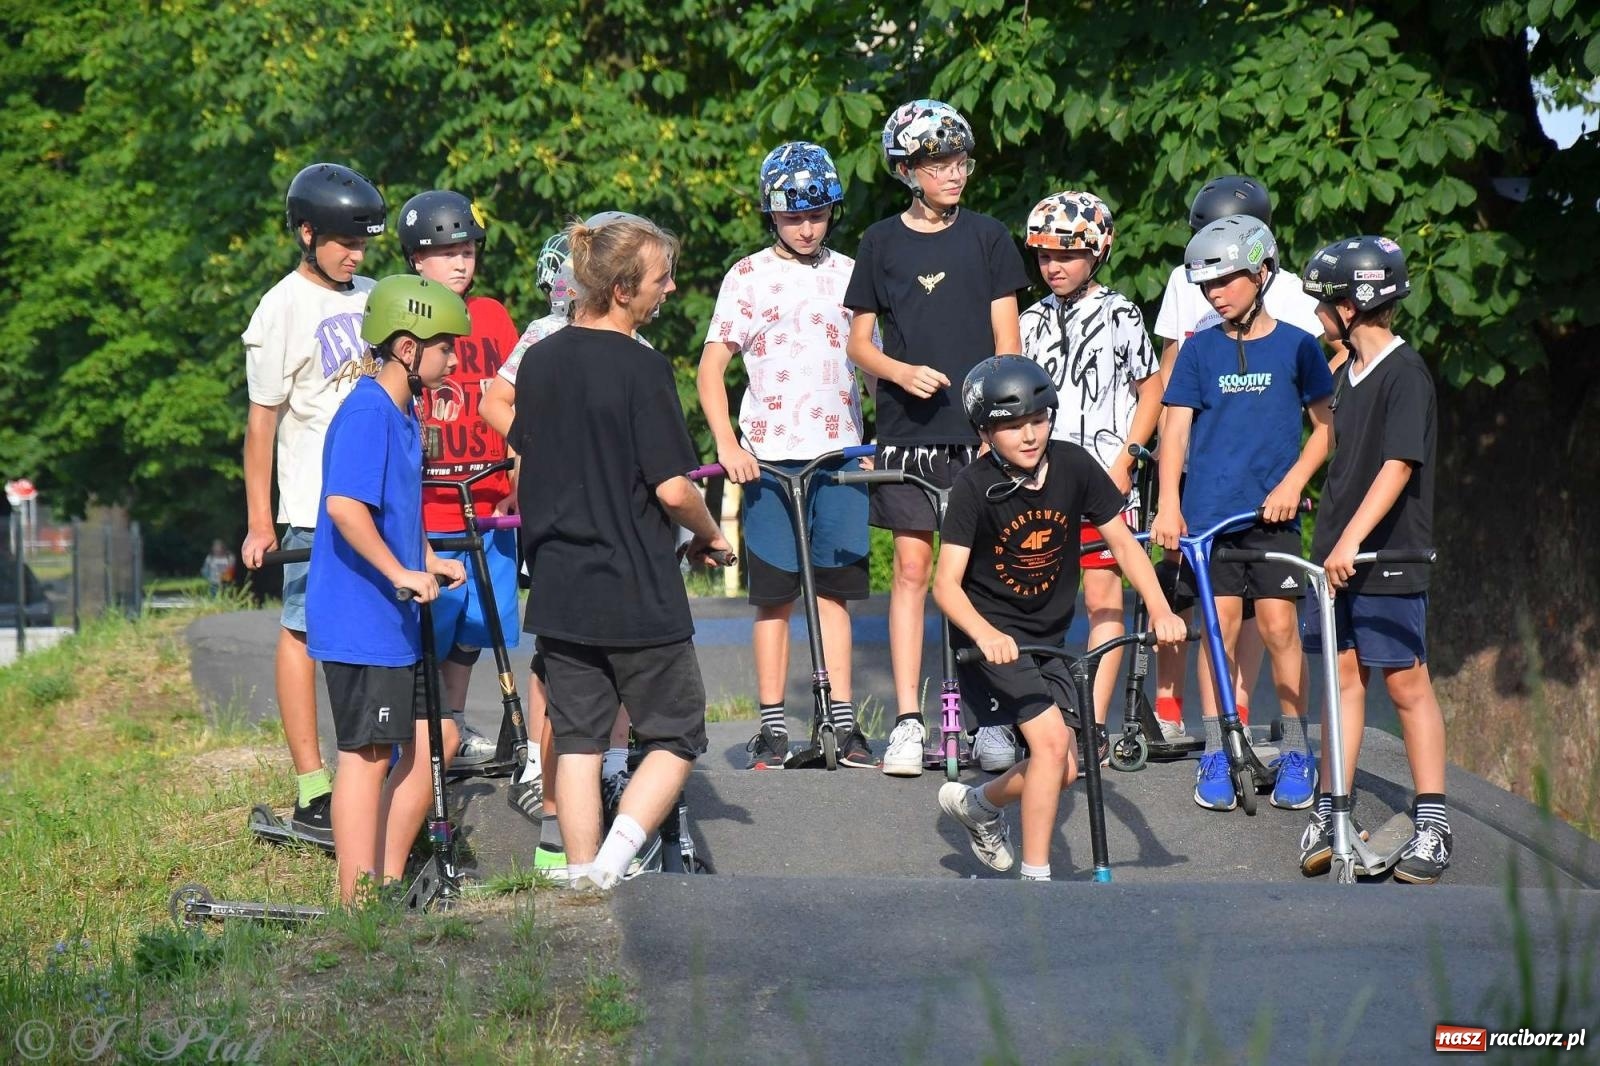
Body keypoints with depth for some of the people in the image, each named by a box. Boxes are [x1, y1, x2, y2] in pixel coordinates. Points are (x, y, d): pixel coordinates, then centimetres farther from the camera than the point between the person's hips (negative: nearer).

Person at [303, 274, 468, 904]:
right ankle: (357, 902, 0)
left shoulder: (403, 413, 16)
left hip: (395, 618, 10)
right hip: (360, 620, -10)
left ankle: (388, 881, 21)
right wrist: (401, 574, -25)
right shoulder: (367, 413, -16)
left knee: (435, 740, 13)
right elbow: (345, 505, -28)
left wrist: (430, 562, 15)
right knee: (367, 754, -5)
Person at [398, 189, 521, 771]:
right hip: (424, 513, -4)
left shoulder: (493, 318, 9)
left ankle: (455, 724, 31)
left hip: (489, 509, 5)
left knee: (472, 628, 15)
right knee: (422, 633, -3)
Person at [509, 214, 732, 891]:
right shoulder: (642, 370, -15)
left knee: (578, 736, 12)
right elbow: (673, 488, -16)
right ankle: (615, 856, -10)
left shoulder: (539, 361, 5)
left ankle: (584, 873, 10)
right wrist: (709, 535, 3)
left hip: (559, 587, 6)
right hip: (639, 593, -6)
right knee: (674, 736, 6)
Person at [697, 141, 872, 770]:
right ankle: (772, 727, 5)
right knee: (776, 595, 0)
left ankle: (842, 722, 5)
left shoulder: (847, 273, 11)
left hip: (840, 454, 2)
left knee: (834, 589, 3)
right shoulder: (748, 277, 3)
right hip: (770, 457, -2)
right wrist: (727, 444, -12)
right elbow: (711, 367, 1)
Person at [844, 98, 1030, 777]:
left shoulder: (986, 238, 5)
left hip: (977, 433, 0)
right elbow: (859, 343, 8)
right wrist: (903, 372, -12)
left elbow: (1006, 340, 4)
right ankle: (907, 721, -1)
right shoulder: (882, 243, 6)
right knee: (912, 567, -2)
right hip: (908, 432, 0)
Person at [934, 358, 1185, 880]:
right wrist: (985, 635, -42)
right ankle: (1035, 879, -12)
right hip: (991, 635, -5)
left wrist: (1160, 610, -16)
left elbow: (1122, 542, -2)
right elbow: (947, 583, -24)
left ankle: (977, 804, 33)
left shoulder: (1074, 466, -8)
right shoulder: (975, 486, -19)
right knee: (1052, 737, -22)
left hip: (1047, 640, 5)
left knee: (1065, 770, 3)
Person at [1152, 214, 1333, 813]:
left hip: (1272, 512, -1)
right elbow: (1176, 428, 4)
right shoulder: (1199, 350, 6)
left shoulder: (1296, 347, 3)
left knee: (1278, 625, -5)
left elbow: (1326, 426, 7)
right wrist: (1168, 506, -7)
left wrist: (1293, 483, -7)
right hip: (1208, 510, 1)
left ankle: (1296, 752, 7)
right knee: (1220, 625, -1)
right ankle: (1216, 756, 6)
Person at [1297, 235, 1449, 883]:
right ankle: (1329, 812, 11)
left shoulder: (1405, 374, -14)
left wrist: (1351, 541, -30)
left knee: (1406, 684, -3)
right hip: (1335, 556, 8)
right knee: (1344, 678, 9)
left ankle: (1432, 825, 3)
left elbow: (1398, 466, -23)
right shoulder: (1350, 372, 13)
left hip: (1387, 559, -8)